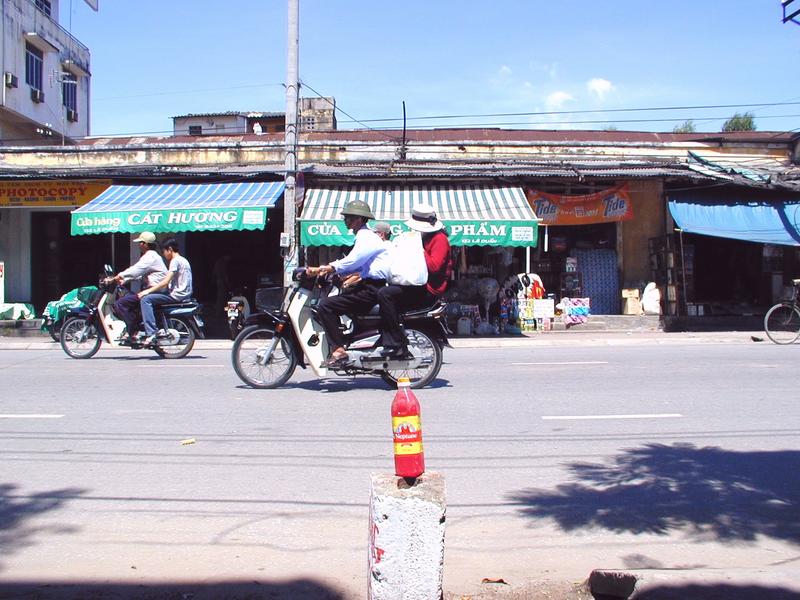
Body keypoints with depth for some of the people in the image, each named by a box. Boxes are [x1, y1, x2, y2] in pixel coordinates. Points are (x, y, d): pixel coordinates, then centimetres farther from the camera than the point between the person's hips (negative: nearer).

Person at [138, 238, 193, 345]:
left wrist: (148, 290, -13)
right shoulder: (183, 260, 21)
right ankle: (160, 330, 12)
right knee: (152, 298, 22)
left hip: (177, 294, -10)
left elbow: (166, 281, -17)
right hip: (184, 294, 10)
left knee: (146, 299, -14)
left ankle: (151, 333, -23)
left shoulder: (175, 261, -10)